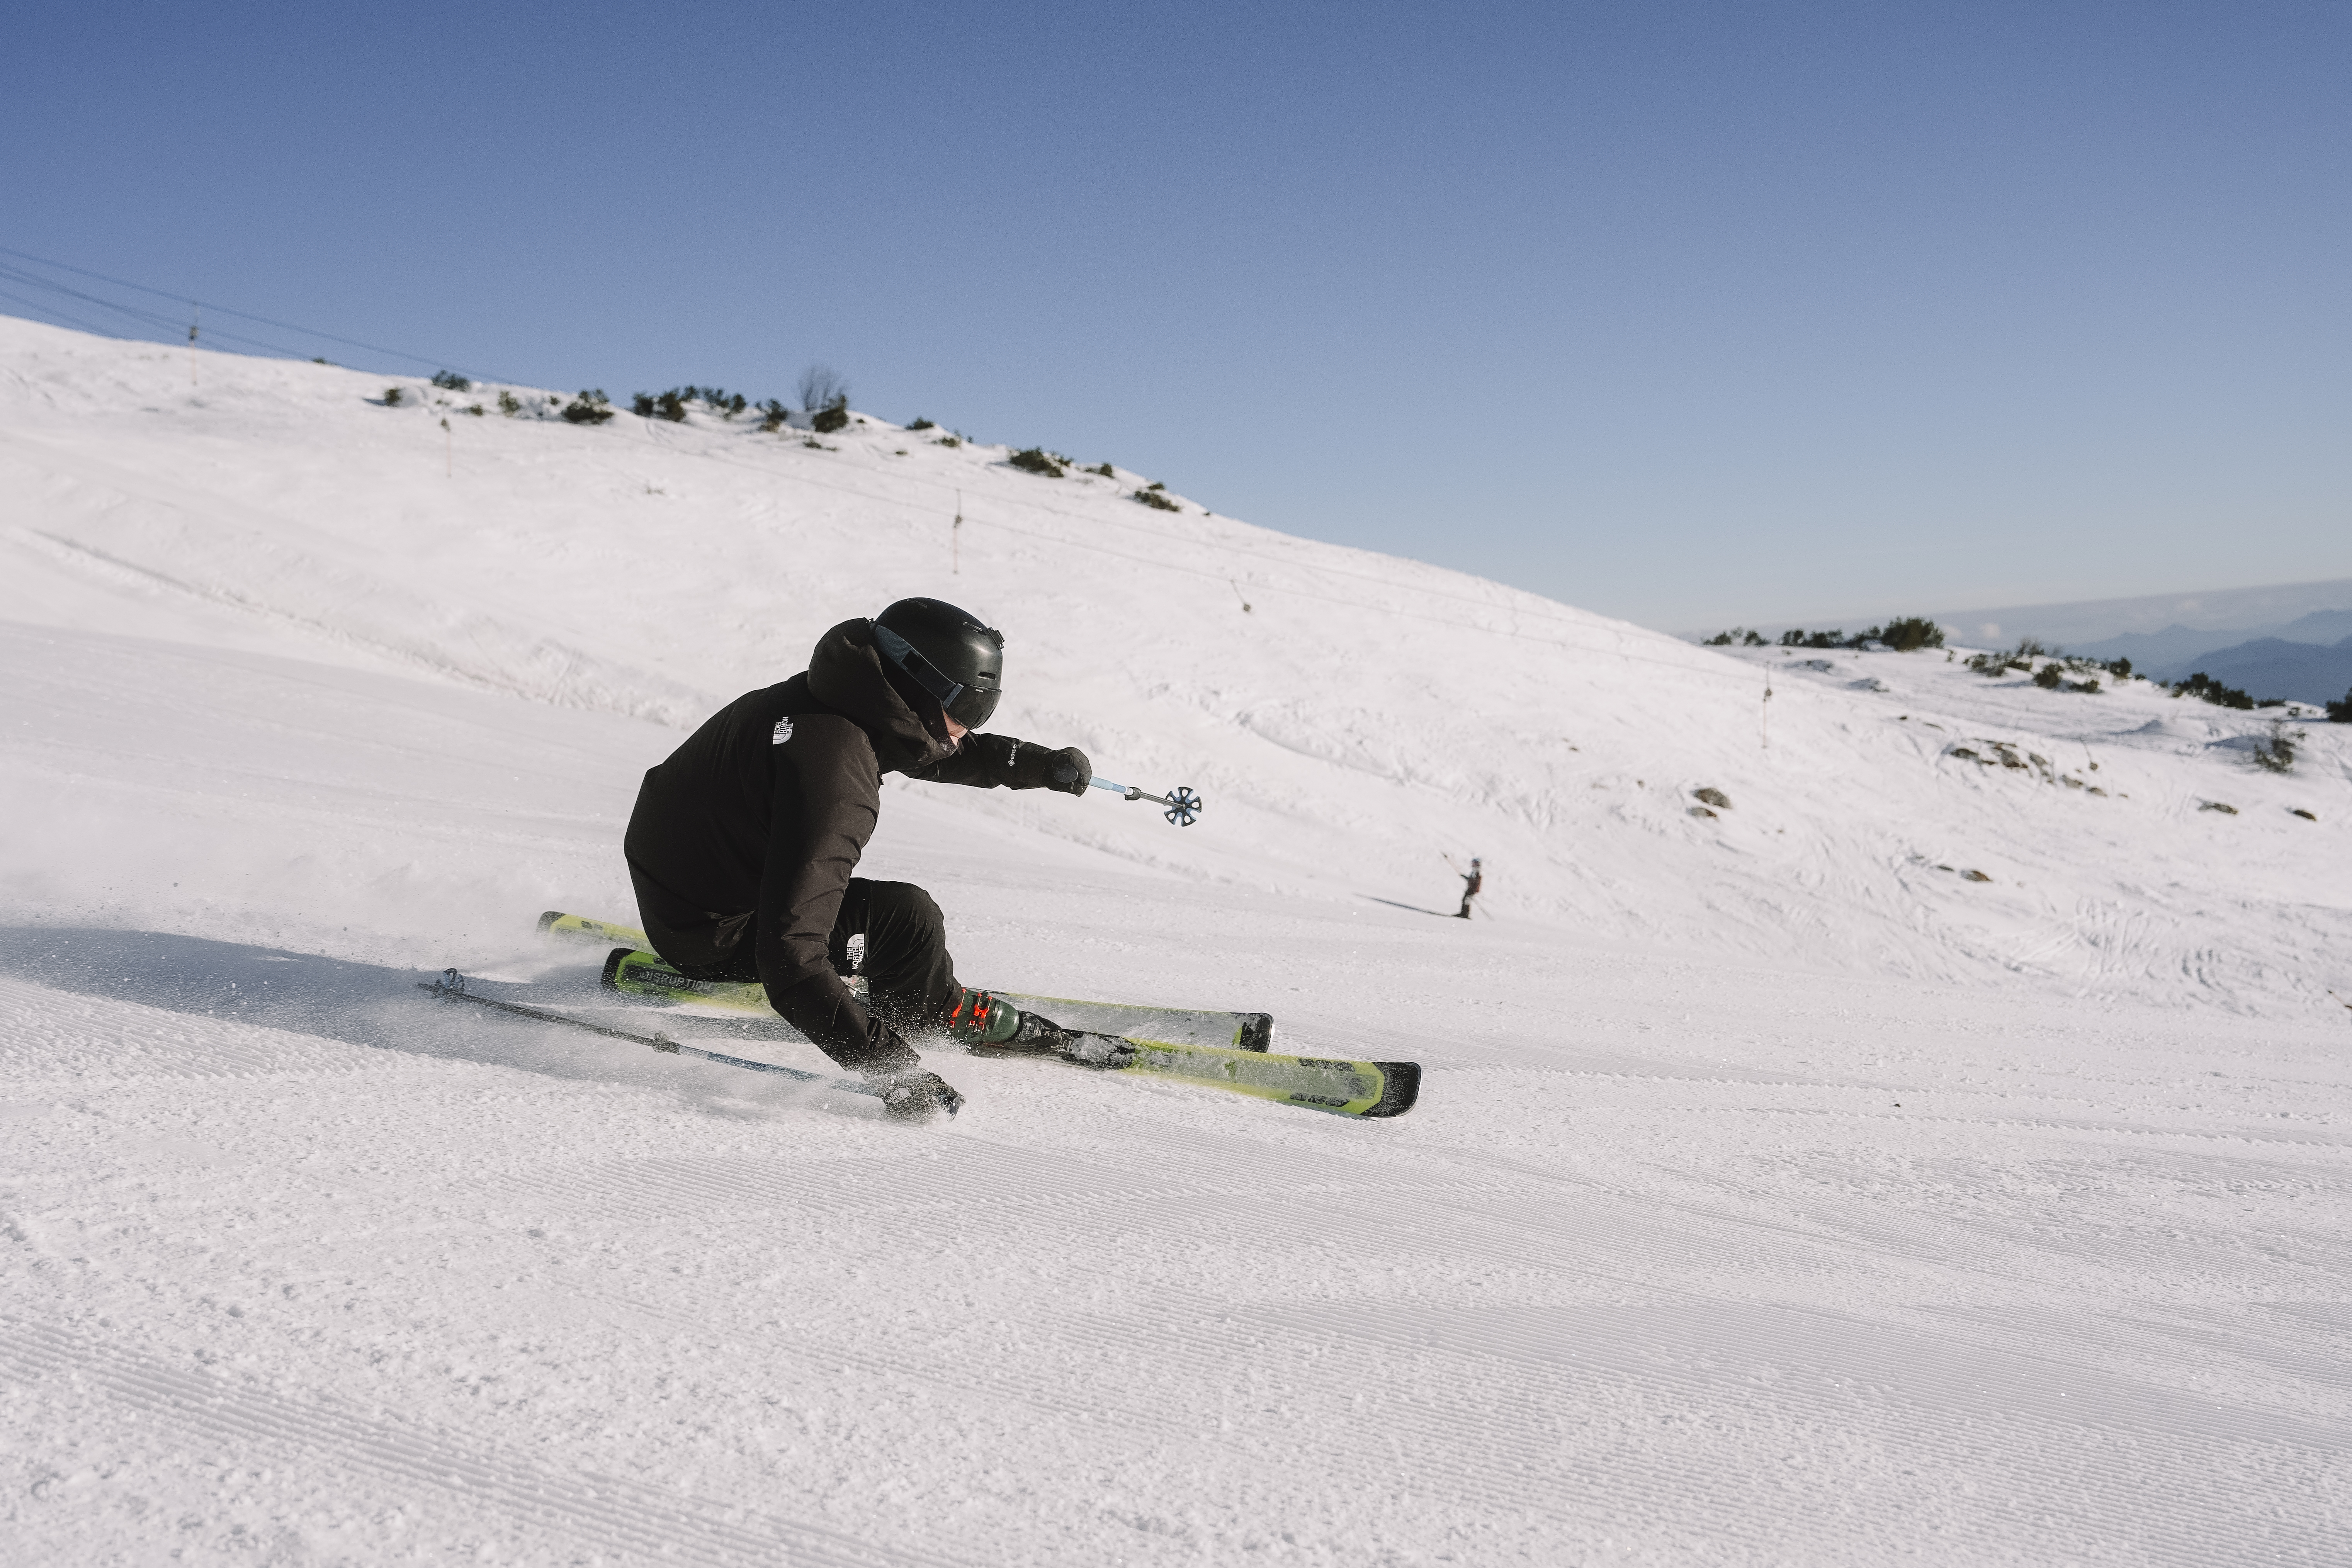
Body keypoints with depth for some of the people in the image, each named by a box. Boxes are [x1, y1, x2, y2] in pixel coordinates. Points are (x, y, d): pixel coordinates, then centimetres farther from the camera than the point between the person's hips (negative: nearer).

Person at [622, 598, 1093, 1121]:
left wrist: (1039, 765, 8)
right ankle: (940, 1013, 11)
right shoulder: (834, 775, -34)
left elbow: (932, 747, 16)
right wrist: (887, 1062, -40)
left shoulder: (841, 696, -6)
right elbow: (789, 954, -38)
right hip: (708, 934, -9)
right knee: (905, 917, -16)